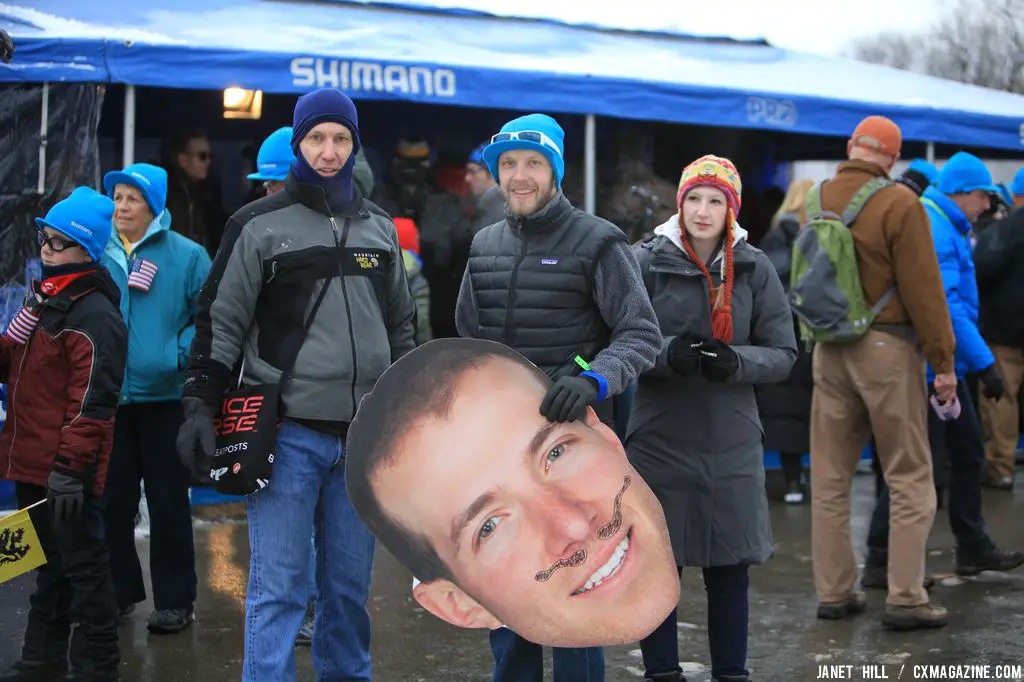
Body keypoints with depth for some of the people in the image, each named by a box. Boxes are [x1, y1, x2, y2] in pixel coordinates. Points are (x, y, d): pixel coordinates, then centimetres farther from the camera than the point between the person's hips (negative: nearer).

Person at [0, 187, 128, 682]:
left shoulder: (95, 317, -16)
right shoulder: (43, 301, 15)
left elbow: (91, 403, -21)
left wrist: (70, 467, -24)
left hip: (67, 474, -10)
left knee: (82, 564, -1)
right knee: (49, 563, 19)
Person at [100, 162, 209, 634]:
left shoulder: (187, 255, -3)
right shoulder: (99, 255, 7)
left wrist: (183, 356, -17)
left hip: (165, 396, -3)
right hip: (108, 396, 4)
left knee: (168, 502, 5)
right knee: (112, 501, 10)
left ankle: (175, 600, 15)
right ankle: (120, 592, 24)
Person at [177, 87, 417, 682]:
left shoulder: (380, 228, 13)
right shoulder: (260, 225, -1)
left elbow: (401, 326, 21)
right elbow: (220, 321, 0)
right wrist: (200, 406, -7)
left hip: (363, 435, 4)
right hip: (288, 433, -4)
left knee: (350, 587, 12)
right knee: (279, 589, -4)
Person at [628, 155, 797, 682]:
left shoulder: (755, 269, 4)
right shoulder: (646, 261, -2)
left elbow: (783, 353, 3)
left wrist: (735, 361, -17)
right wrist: (669, 353, -24)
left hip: (732, 445, 2)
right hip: (659, 439, -2)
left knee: (730, 570, 10)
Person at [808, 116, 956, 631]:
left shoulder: (816, 200, 5)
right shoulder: (899, 204, -13)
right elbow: (923, 288, -12)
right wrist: (943, 361, -6)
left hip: (828, 350, 6)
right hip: (887, 346, -5)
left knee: (830, 477, 12)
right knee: (909, 477, 4)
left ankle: (833, 592, 17)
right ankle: (905, 598, 4)